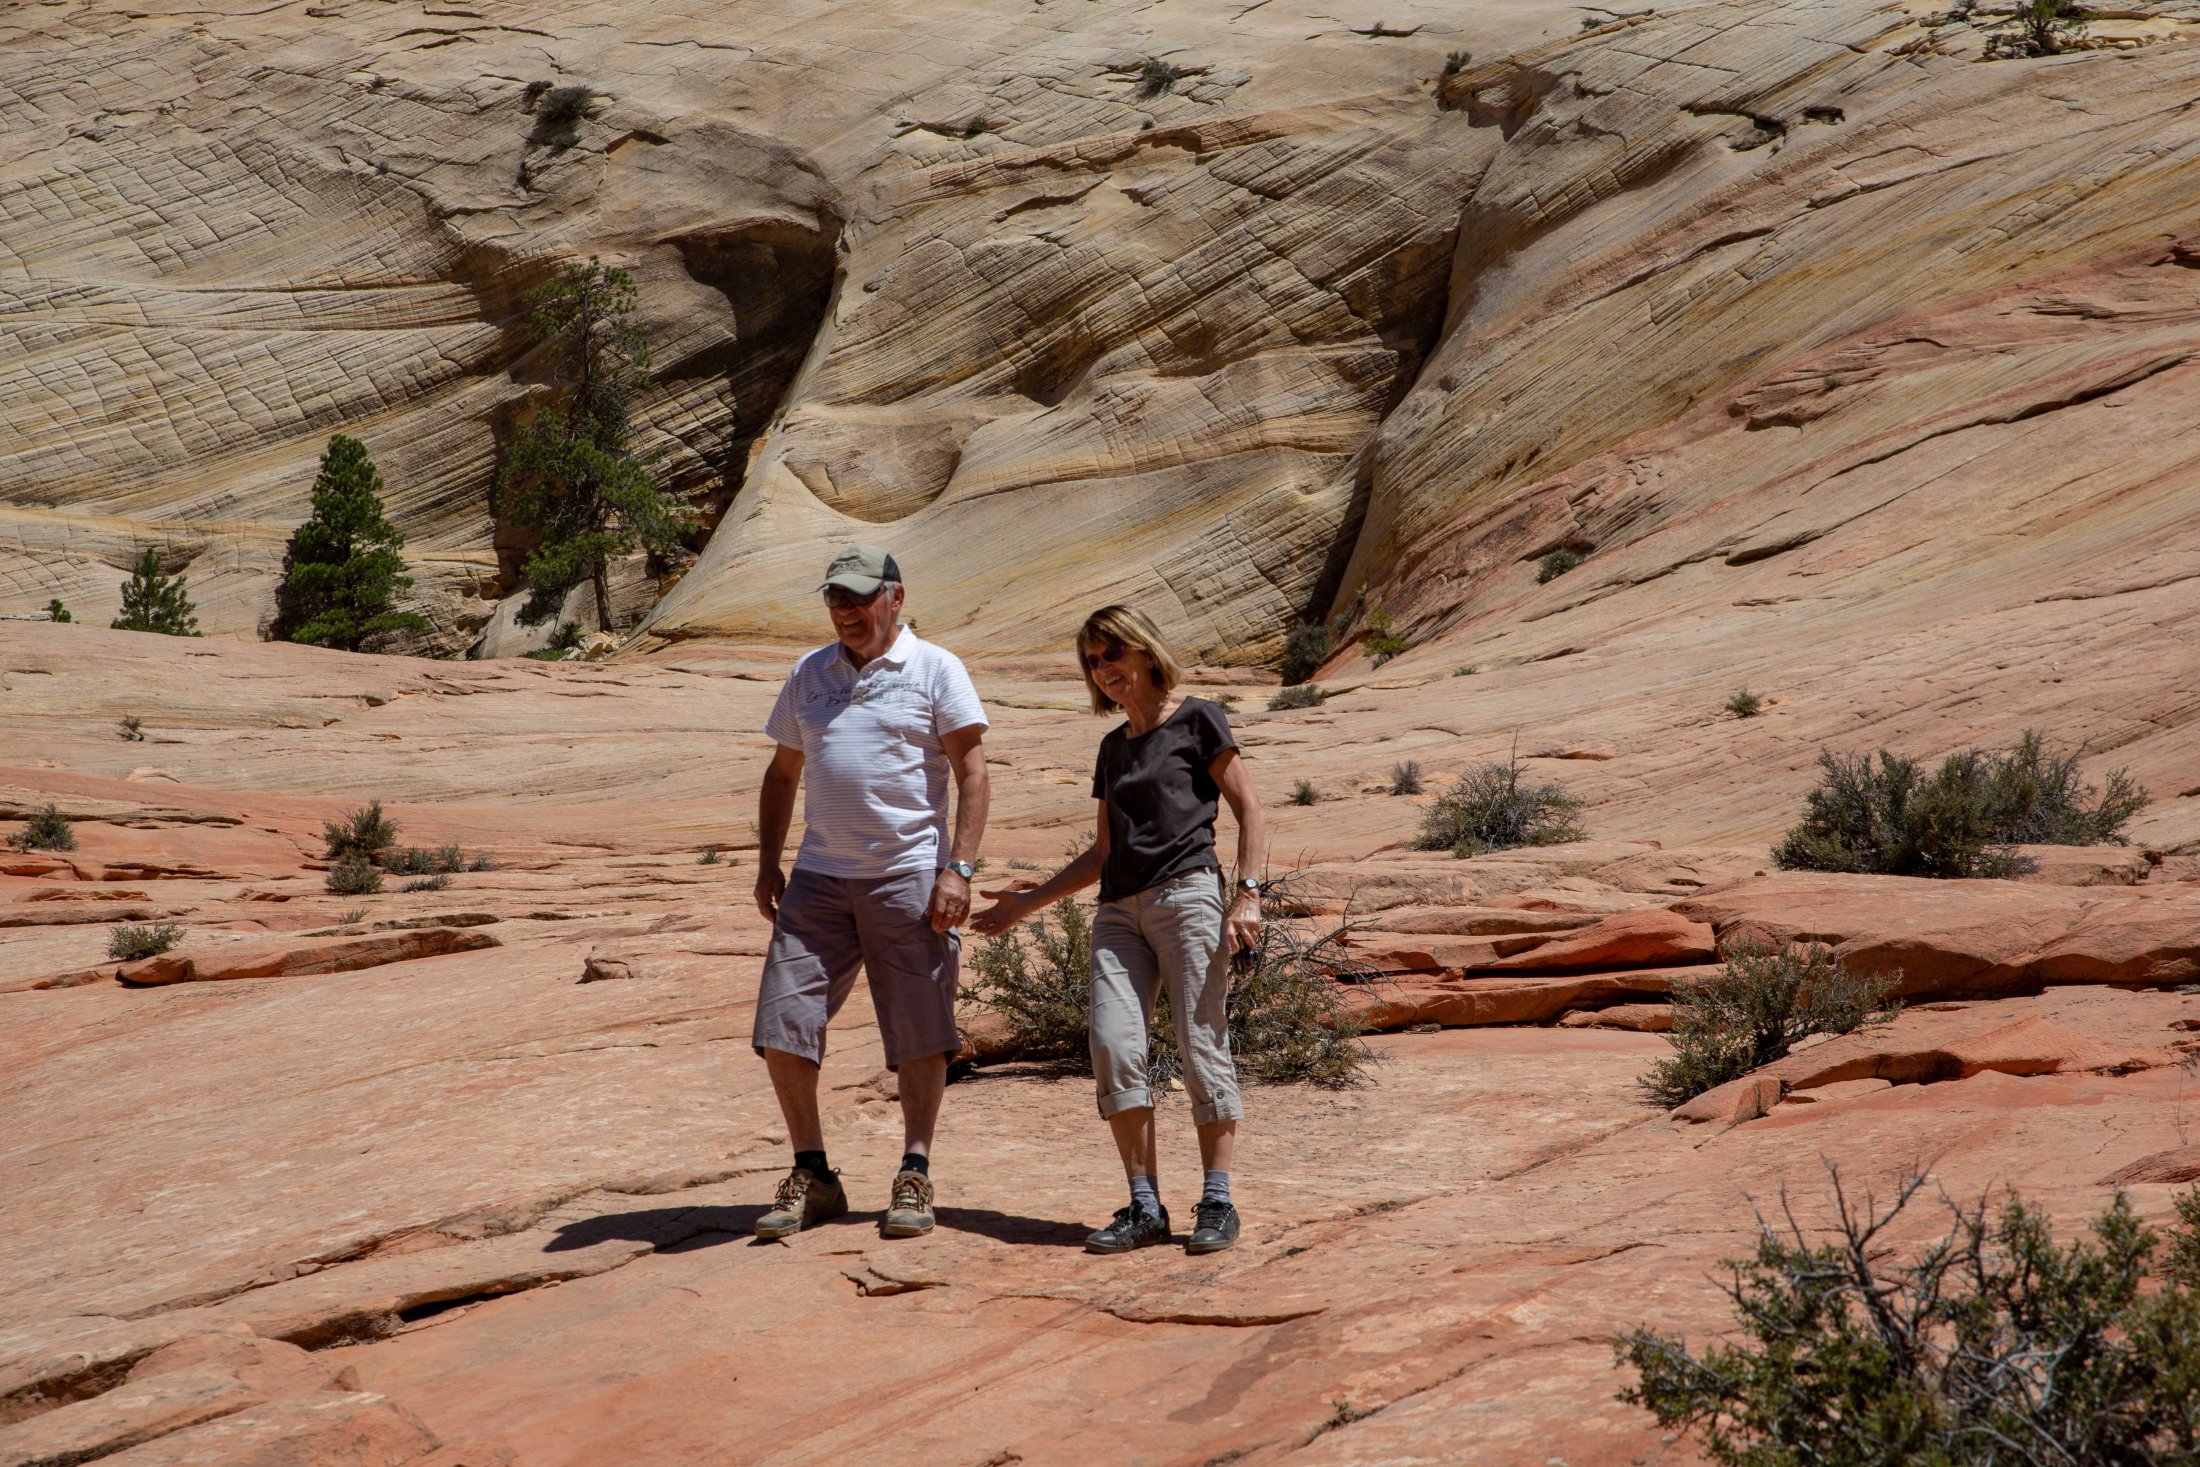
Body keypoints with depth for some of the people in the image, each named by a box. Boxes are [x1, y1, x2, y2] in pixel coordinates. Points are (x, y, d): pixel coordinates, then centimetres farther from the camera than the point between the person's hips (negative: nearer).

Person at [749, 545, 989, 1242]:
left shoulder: (934, 669, 1)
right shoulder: (808, 675, 15)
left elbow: (972, 772, -4)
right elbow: (782, 773, 22)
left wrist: (958, 869, -13)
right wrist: (767, 863, 11)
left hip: (910, 876, -4)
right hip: (819, 877, 4)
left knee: (920, 1033, 1)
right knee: (782, 1026, -2)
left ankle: (915, 1173, 14)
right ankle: (812, 1176, 11)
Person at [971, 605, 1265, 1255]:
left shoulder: (1197, 721, 5)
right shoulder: (1113, 747, 22)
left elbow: (1250, 813, 1)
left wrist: (1248, 893, -12)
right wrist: (1027, 903, 23)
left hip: (1186, 895, -6)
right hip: (1119, 909, 6)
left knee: (1202, 1044, -9)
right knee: (1113, 1047, -8)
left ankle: (1217, 1203, -3)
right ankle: (1145, 1208, -4)